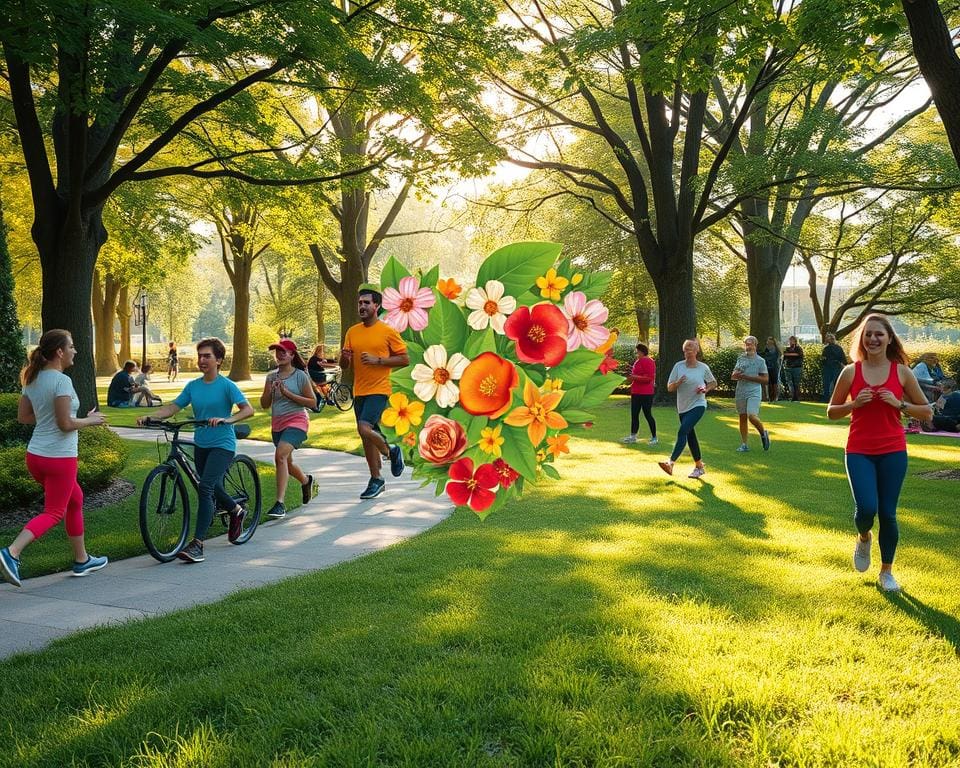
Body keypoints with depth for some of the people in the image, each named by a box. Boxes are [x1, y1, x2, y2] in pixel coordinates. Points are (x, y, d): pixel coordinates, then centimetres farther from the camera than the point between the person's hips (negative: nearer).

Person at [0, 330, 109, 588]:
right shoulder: (62, 381, -18)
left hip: (35, 455, 9)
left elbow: (23, 416, 13)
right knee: (54, 513, 1)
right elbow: (66, 424, -20)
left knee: (75, 499, 22)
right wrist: (90, 420, -4)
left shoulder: (33, 379, 7)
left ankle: (82, 559, 29)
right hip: (58, 457, -9)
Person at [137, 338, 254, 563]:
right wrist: (148, 416, -12)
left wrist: (226, 420, -32)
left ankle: (197, 544, -17)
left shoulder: (226, 385, -8)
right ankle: (237, 511, 49)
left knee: (205, 488, -18)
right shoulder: (193, 386, 7)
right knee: (213, 488, 19)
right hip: (201, 444, 6)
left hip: (222, 444, -6)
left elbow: (248, 409, -16)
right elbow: (173, 407, 3)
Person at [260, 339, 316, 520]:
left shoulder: (300, 376, -5)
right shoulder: (271, 376, 8)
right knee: (286, 463, 19)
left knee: (280, 455, -27)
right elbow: (264, 404, 9)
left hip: (296, 421, -7)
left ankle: (280, 504, -28)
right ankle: (306, 481, 51)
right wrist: (270, 391, -11)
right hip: (277, 423, 7)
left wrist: (287, 393, -15)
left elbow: (312, 402, -8)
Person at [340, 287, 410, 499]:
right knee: (368, 435, 11)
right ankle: (376, 480, 24)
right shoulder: (352, 332, 10)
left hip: (378, 390, -6)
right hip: (359, 392, 6)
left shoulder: (388, 331, -6)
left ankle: (391, 451, 7)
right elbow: (344, 365, 14)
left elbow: (405, 359, -6)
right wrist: (345, 357, -10)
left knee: (364, 429, -22)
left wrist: (377, 360, -15)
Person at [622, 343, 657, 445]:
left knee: (647, 414, -4)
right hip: (636, 393, 10)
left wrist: (635, 377, -22)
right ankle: (633, 436, 19)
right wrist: (632, 378, 10)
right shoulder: (638, 361, 15)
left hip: (645, 394, -9)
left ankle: (654, 438, 6)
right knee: (634, 414, 11)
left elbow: (649, 377, -21)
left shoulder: (648, 361, -13)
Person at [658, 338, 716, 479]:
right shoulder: (678, 366, 2)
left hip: (698, 405, -4)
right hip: (682, 407, 4)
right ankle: (699, 467, 25)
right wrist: (678, 383, -19)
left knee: (682, 431, -21)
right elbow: (669, 388, 2)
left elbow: (713, 383, 13)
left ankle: (671, 463, -30)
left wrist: (706, 389, -8)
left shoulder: (703, 367, -2)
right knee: (690, 436, 11)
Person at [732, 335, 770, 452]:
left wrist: (747, 377, -14)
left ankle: (763, 433, 9)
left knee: (752, 416, -19)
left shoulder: (760, 361, -1)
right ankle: (744, 444, 14)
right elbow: (733, 376, 17)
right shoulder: (740, 359, 13)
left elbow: (764, 379, -6)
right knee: (742, 418, 7)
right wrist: (736, 375, -8)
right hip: (740, 392, 5)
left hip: (754, 392, -5)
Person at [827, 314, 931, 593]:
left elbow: (926, 412, 5)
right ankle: (864, 538, 22)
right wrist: (854, 404, -12)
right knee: (866, 508, -15)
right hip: (859, 452, 0)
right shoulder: (851, 372, 0)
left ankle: (886, 572, 22)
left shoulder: (901, 372, 0)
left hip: (893, 452, 0)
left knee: (887, 513, 3)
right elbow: (832, 412, 7)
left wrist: (899, 404, -12)